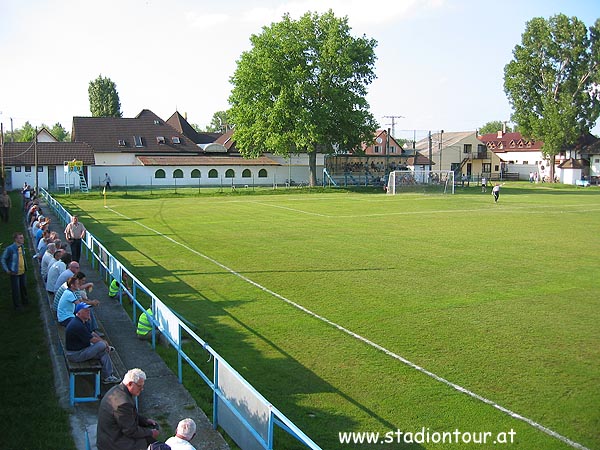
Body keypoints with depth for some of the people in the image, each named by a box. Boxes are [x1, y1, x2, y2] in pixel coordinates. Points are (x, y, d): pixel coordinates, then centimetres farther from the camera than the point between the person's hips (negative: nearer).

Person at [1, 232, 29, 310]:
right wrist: (7, 270, -13)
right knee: (16, 289, 6)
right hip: (14, 273, -6)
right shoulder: (10, 249, -20)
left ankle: (25, 301, 39)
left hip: (22, 272, 6)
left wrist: (25, 267, 11)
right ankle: (17, 305, 21)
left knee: (24, 287, 19)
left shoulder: (22, 246, 0)